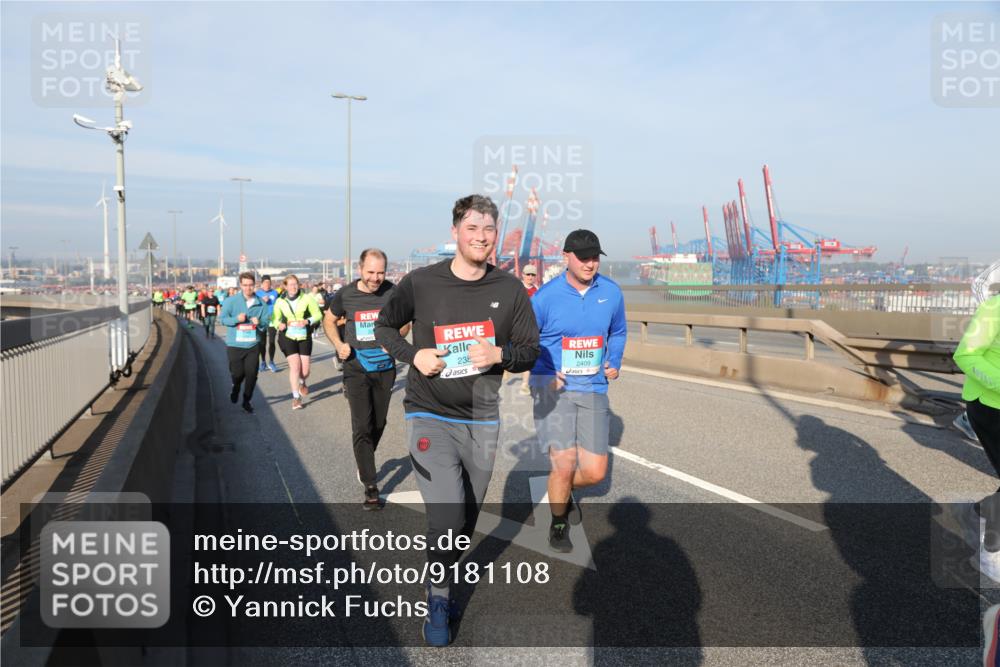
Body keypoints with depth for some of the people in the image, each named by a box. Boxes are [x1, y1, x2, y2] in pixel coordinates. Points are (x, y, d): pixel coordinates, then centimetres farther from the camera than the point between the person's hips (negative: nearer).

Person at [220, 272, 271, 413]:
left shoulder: (260, 304, 0)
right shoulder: (231, 301, -5)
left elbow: (266, 321, 5)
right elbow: (222, 319, -4)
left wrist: (259, 322, -17)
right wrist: (236, 319, -21)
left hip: (252, 345, 2)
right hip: (234, 345, -2)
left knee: (252, 374, 1)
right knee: (238, 373, 3)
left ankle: (247, 401, 20)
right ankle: (235, 388, 40)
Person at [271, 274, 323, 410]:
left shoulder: (306, 298, -5)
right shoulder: (280, 302, 1)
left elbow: (318, 314, -1)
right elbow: (275, 318, 10)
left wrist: (308, 321, -19)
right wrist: (278, 324, -12)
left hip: (304, 337, 0)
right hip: (287, 337, 0)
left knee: (305, 371, 0)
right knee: (294, 366, -13)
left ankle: (302, 383, 38)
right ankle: (296, 397, 0)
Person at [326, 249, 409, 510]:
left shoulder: (393, 293, -7)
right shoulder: (346, 295, -6)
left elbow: (405, 322, 8)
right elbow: (329, 320, 11)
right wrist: (339, 344, -6)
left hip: (385, 369, 2)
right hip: (356, 370, -2)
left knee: (379, 424, 16)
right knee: (362, 427, -7)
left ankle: (364, 462, 44)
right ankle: (370, 487, -2)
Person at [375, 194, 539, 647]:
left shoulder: (510, 289, -3)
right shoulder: (420, 283, -8)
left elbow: (530, 350, 3)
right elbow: (383, 326, 7)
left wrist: (499, 355, -18)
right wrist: (413, 355, -12)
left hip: (482, 421, 3)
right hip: (429, 417, -3)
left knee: (466, 520, 18)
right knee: (446, 518, -14)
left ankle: (441, 572, 48)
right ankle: (438, 598, 14)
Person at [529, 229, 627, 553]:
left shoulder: (611, 292, 4)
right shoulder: (546, 296, -7)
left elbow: (618, 332, 21)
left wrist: (614, 363, 5)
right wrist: (545, 374, -9)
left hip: (593, 390, 4)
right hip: (552, 389, -3)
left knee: (595, 472, 2)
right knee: (564, 464, -8)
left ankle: (563, 489, 38)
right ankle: (558, 525, 22)